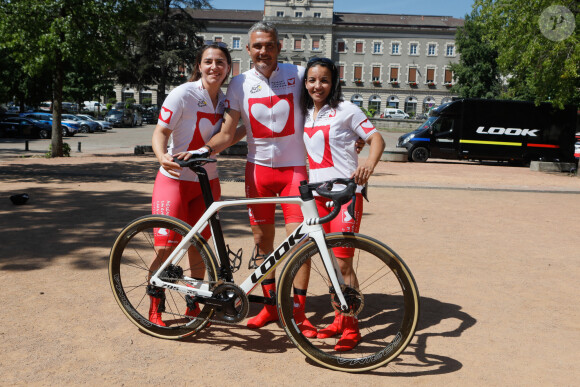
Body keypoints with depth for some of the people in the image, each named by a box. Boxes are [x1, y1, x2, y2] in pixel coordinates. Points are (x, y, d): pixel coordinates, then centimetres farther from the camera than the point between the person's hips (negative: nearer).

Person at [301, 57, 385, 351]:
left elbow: (376, 138, -9)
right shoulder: (305, 114, 14)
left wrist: (369, 164, -28)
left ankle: (351, 327, 6)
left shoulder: (346, 110, -3)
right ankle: (339, 319, 24)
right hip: (317, 193, 6)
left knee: (342, 262, -7)